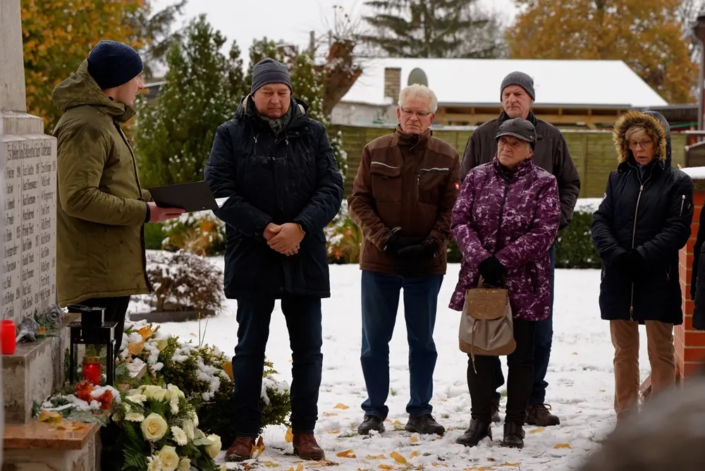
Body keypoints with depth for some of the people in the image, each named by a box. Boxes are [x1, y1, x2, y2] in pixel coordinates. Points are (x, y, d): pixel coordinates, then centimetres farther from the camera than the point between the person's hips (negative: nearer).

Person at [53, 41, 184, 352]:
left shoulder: (103, 121, 20)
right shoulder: (85, 127, -15)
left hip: (111, 269, 11)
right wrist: (144, 212, -18)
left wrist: (151, 199, 9)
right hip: (96, 276, -11)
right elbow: (78, 198, -23)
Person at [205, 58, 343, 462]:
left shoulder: (313, 134, 6)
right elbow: (220, 191, -7)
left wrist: (299, 227, -17)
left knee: (308, 348, 6)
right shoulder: (231, 135, 2)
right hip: (252, 257, -1)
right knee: (250, 347, 5)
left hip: (305, 257, 2)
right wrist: (266, 229, -17)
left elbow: (332, 188, 0)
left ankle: (305, 431, 16)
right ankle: (246, 432, 12)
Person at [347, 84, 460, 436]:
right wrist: (385, 239, -13)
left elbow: (451, 209, -1)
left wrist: (431, 244, -16)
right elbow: (358, 201, -1)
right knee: (375, 341, 6)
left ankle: (420, 412, 18)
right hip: (379, 262, 0)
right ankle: (374, 411, 17)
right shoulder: (375, 152, 1)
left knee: (422, 341, 9)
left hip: (427, 264, 0)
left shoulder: (445, 157, 0)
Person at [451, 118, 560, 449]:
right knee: (480, 352, 8)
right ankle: (480, 421, 19)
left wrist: (503, 261, -17)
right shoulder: (477, 177, 7)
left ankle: (514, 425, 14)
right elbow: (460, 221, 0)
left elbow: (544, 232, -11)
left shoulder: (543, 183, -2)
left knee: (521, 356, 4)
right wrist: (481, 259, -15)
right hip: (479, 280, 3)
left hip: (523, 285, -2)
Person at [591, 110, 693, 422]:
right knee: (624, 352, 10)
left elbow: (678, 229, -10)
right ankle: (626, 419, 18)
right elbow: (600, 221, 3)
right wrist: (615, 254, -15)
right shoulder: (618, 179, 11)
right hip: (618, 279, 4)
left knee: (661, 352, 2)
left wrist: (641, 256, -20)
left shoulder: (677, 181, -1)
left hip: (657, 280, -4)